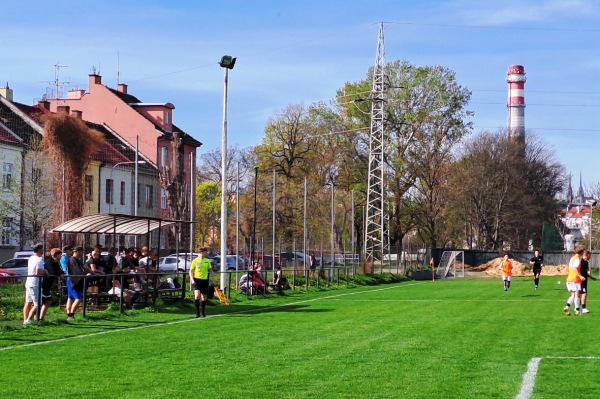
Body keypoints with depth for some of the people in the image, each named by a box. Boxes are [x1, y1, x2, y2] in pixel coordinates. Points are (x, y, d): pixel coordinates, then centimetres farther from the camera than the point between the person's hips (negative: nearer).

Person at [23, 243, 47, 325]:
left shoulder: (31, 258, 10)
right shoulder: (39, 260, -16)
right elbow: (38, 273, -23)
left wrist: (43, 271, 8)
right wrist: (44, 272, -5)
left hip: (28, 283, 9)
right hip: (35, 284, -9)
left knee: (28, 303, 14)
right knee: (37, 304, -6)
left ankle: (25, 320, 16)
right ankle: (29, 320, -13)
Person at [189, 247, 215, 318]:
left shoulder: (207, 261, 8)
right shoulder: (195, 261, -2)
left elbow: (210, 271, 14)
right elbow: (191, 271, 0)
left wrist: (213, 280, 10)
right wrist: (192, 279, -12)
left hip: (205, 280, 4)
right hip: (197, 280, -4)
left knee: (204, 298, 7)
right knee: (197, 295, -20)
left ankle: (203, 312, 27)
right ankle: (197, 312, -13)